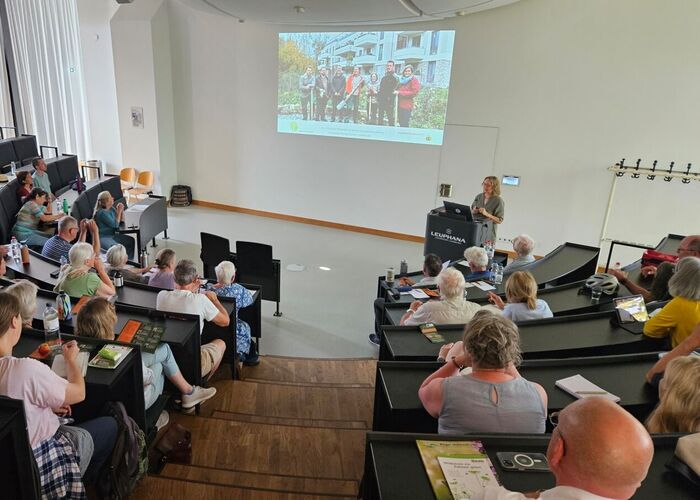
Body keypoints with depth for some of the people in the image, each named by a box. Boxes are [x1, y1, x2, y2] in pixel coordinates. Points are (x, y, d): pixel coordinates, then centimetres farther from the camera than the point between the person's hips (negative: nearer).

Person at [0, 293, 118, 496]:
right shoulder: (27, 369, -34)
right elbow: (79, 393, -17)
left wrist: (49, 405, 8)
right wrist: (71, 359, 0)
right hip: (39, 466, -8)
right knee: (109, 425, 13)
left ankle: (84, 478, 43)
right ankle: (87, 480, 36)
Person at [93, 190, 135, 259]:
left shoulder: (111, 208, 3)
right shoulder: (102, 213, -22)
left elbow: (121, 220, 12)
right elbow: (115, 225, -23)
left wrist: (121, 210, -5)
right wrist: (119, 211, -20)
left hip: (112, 235, 9)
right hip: (103, 238, -9)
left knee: (131, 240, 2)